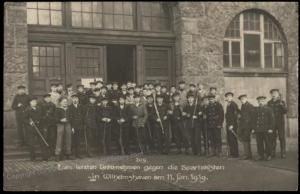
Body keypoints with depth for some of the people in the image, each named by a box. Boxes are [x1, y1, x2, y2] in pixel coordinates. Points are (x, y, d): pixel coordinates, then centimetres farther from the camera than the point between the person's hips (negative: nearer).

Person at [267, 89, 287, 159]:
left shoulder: (282, 102, 3)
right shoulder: (269, 103, 9)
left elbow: (285, 111, -7)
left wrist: (281, 105, -19)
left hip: (280, 122, -2)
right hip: (272, 123, 2)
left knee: (282, 138, -2)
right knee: (272, 138, 1)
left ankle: (283, 153, 2)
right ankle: (273, 153, 7)